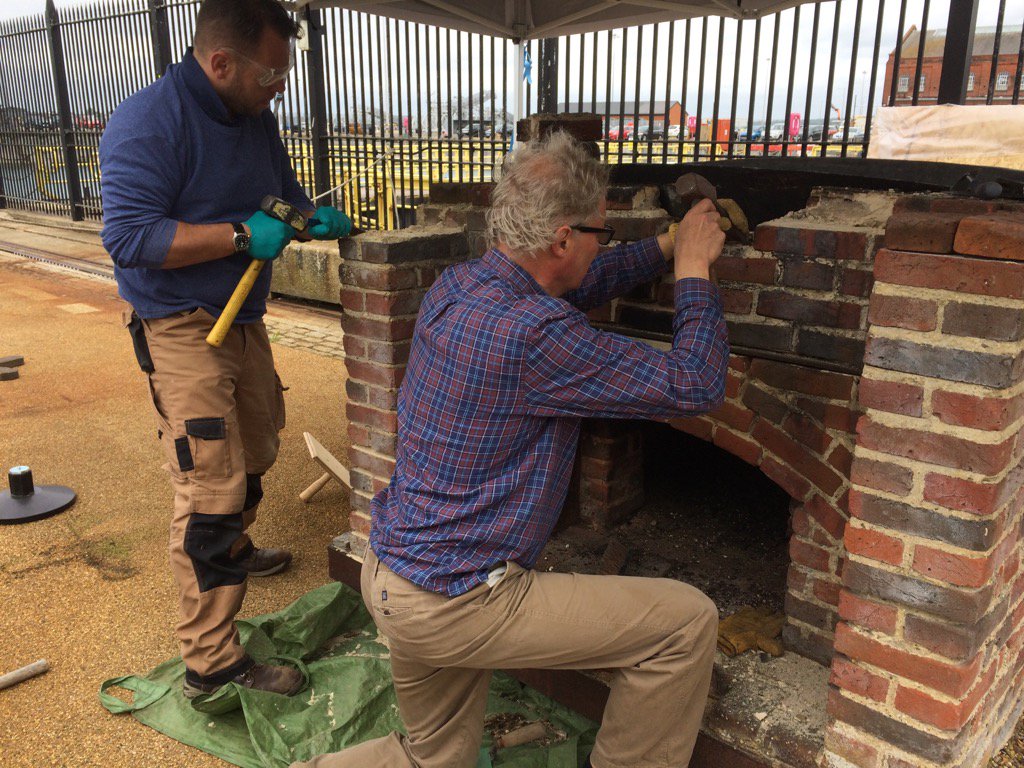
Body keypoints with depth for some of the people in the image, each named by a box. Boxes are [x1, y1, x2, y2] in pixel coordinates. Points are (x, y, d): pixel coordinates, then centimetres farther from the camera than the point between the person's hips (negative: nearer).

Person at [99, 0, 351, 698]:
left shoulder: (255, 119, 7)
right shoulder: (148, 122, -19)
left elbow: (284, 195, 21)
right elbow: (128, 237, -26)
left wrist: (315, 217, -1)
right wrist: (241, 235, -29)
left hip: (245, 320, 9)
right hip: (182, 331, -9)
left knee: (254, 457, 24)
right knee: (210, 490, -11)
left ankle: (234, 551, 50)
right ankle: (212, 662, -1)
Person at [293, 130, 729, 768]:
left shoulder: (455, 286, 0)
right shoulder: (536, 335, -27)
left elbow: (575, 286, 19)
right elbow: (695, 387, -18)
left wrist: (669, 245, 19)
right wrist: (695, 269, -4)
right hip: (454, 604, -9)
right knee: (686, 624, 0)